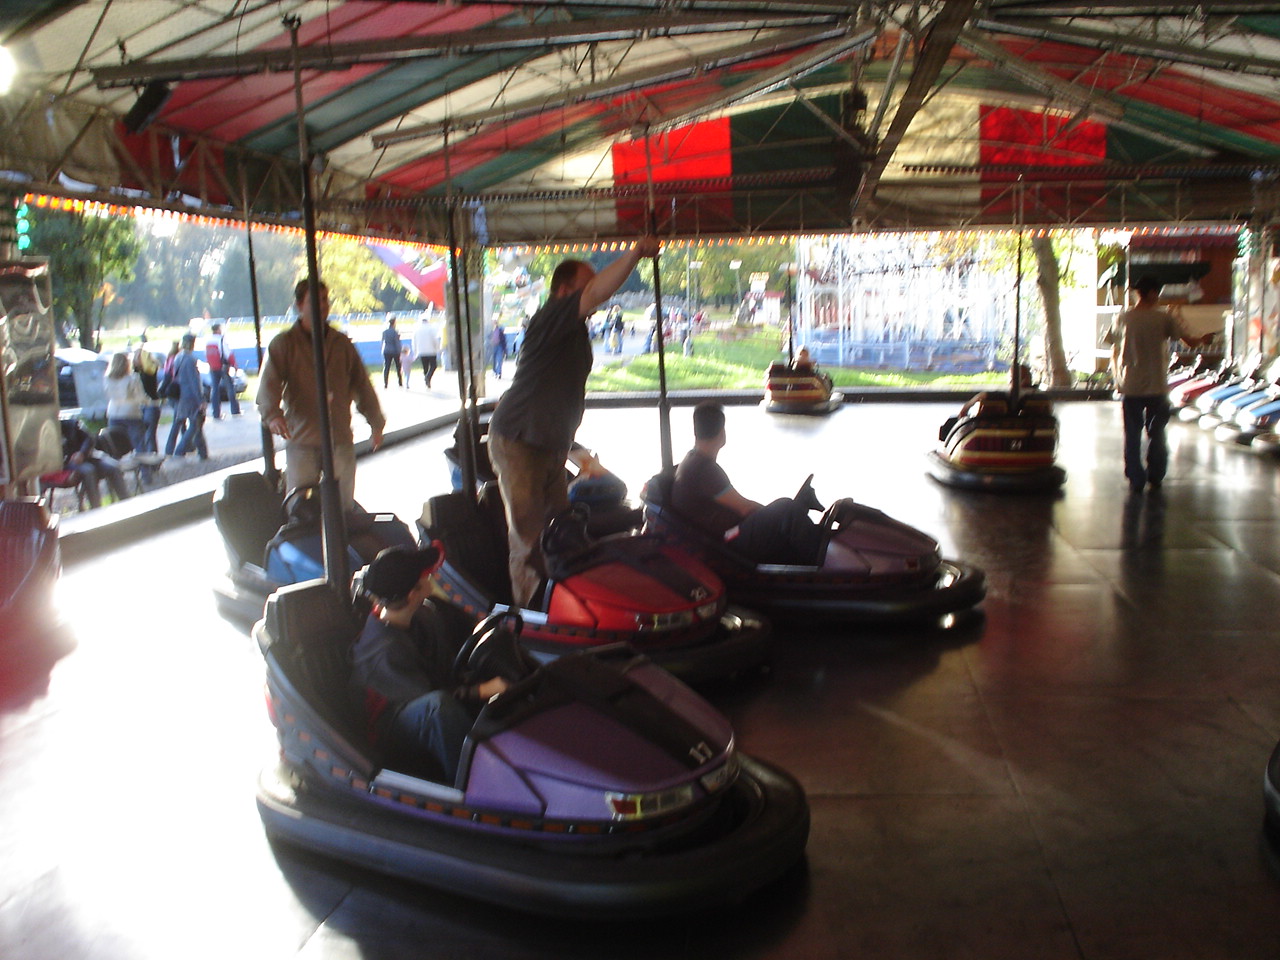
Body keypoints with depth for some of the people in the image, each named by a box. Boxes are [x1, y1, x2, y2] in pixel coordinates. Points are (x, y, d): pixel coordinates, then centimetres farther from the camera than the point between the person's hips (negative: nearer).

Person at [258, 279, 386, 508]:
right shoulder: (283, 344, 0)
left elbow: (361, 384, 16)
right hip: (301, 440, -3)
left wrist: (376, 422, 16)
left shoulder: (342, 343, 10)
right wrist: (272, 415, -31)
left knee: (344, 506, 7)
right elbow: (268, 384, -12)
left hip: (341, 440, 3)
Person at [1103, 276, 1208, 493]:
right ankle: (1155, 477, 22)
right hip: (1157, 387, -1)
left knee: (1132, 436, 7)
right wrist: (1202, 340, 21)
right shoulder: (1164, 318, -8)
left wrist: (1117, 381, 15)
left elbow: (1114, 354, 5)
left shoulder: (1122, 319, -1)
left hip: (1130, 387, 1)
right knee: (1156, 434, 14)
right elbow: (1189, 340, -1)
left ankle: (1136, 481, 9)